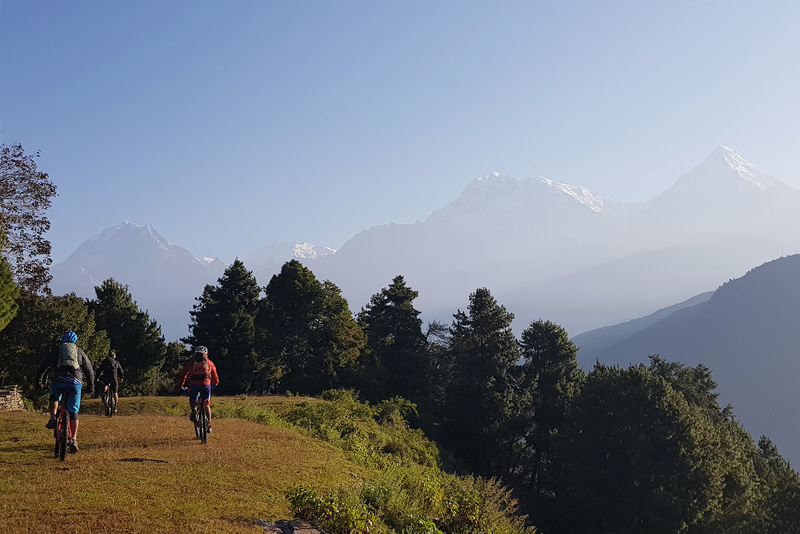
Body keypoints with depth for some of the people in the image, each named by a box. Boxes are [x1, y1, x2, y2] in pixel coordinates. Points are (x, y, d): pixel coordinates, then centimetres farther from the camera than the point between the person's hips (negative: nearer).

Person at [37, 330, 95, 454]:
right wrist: (91, 387, 31)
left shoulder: (58, 351, 21)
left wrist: (40, 381, 20)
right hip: (75, 383, 0)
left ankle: (53, 417, 10)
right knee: (73, 411, 9)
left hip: (59, 381, 0)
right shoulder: (80, 352, 23)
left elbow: (45, 365, 14)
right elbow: (89, 370, 24)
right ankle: (73, 439, 1)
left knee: (54, 397, 33)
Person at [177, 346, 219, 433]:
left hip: (194, 384, 0)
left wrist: (180, 385, 30)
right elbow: (215, 376, 26)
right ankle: (209, 425, 10)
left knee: (192, 399, 26)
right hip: (206, 384, 0)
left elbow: (183, 375, 19)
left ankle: (193, 410, -4)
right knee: (206, 404, 14)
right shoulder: (209, 363, 18)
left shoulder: (190, 362, 17)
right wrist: (215, 383, 44)